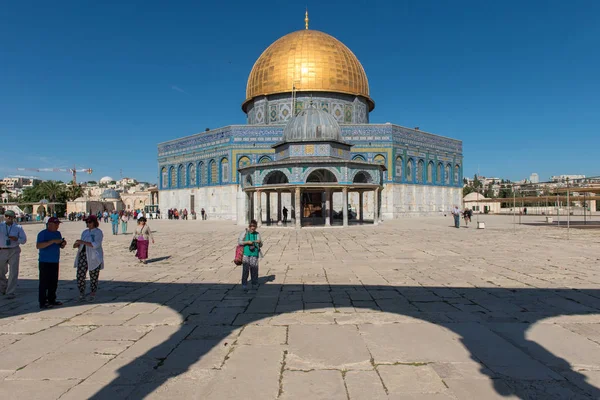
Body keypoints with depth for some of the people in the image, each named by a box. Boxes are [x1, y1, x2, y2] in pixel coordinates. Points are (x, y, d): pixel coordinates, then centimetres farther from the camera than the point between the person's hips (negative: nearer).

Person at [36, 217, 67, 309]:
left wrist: (63, 244, -2)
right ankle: (42, 303, 0)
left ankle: (51, 300, 21)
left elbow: (60, 246, 22)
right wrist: (53, 241, -27)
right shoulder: (43, 233, -9)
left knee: (54, 282, 11)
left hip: (55, 262, 7)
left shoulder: (58, 233, 14)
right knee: (44, 283, -5)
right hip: (45, 262, -7)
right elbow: (38, 246, -22)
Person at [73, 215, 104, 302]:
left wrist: (83, 242, -22)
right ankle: (81, 293, 12)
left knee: (94, 277, 3)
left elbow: (96, 244, -18)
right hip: (83, 255, 6)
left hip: (94, 258, -6)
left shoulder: (98, 232, -5)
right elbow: (81, 244, 21)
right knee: (80, 275, -1)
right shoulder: (85, 232, 17)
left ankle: (92, 295, 15)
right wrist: (77, 245, -1)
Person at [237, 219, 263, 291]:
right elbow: (239, 242, -1)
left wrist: (260, 242, -7)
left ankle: (254, 284, 15)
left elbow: (260, 245, 15)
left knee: (254, 269, 1)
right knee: (245, 269, -6)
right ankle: (244, 285, 2)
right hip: (246, 254, -2)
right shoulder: (244, 233, 2)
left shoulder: (257, 234, 10)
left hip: (254, 254, 2)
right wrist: (247, 242, -13)